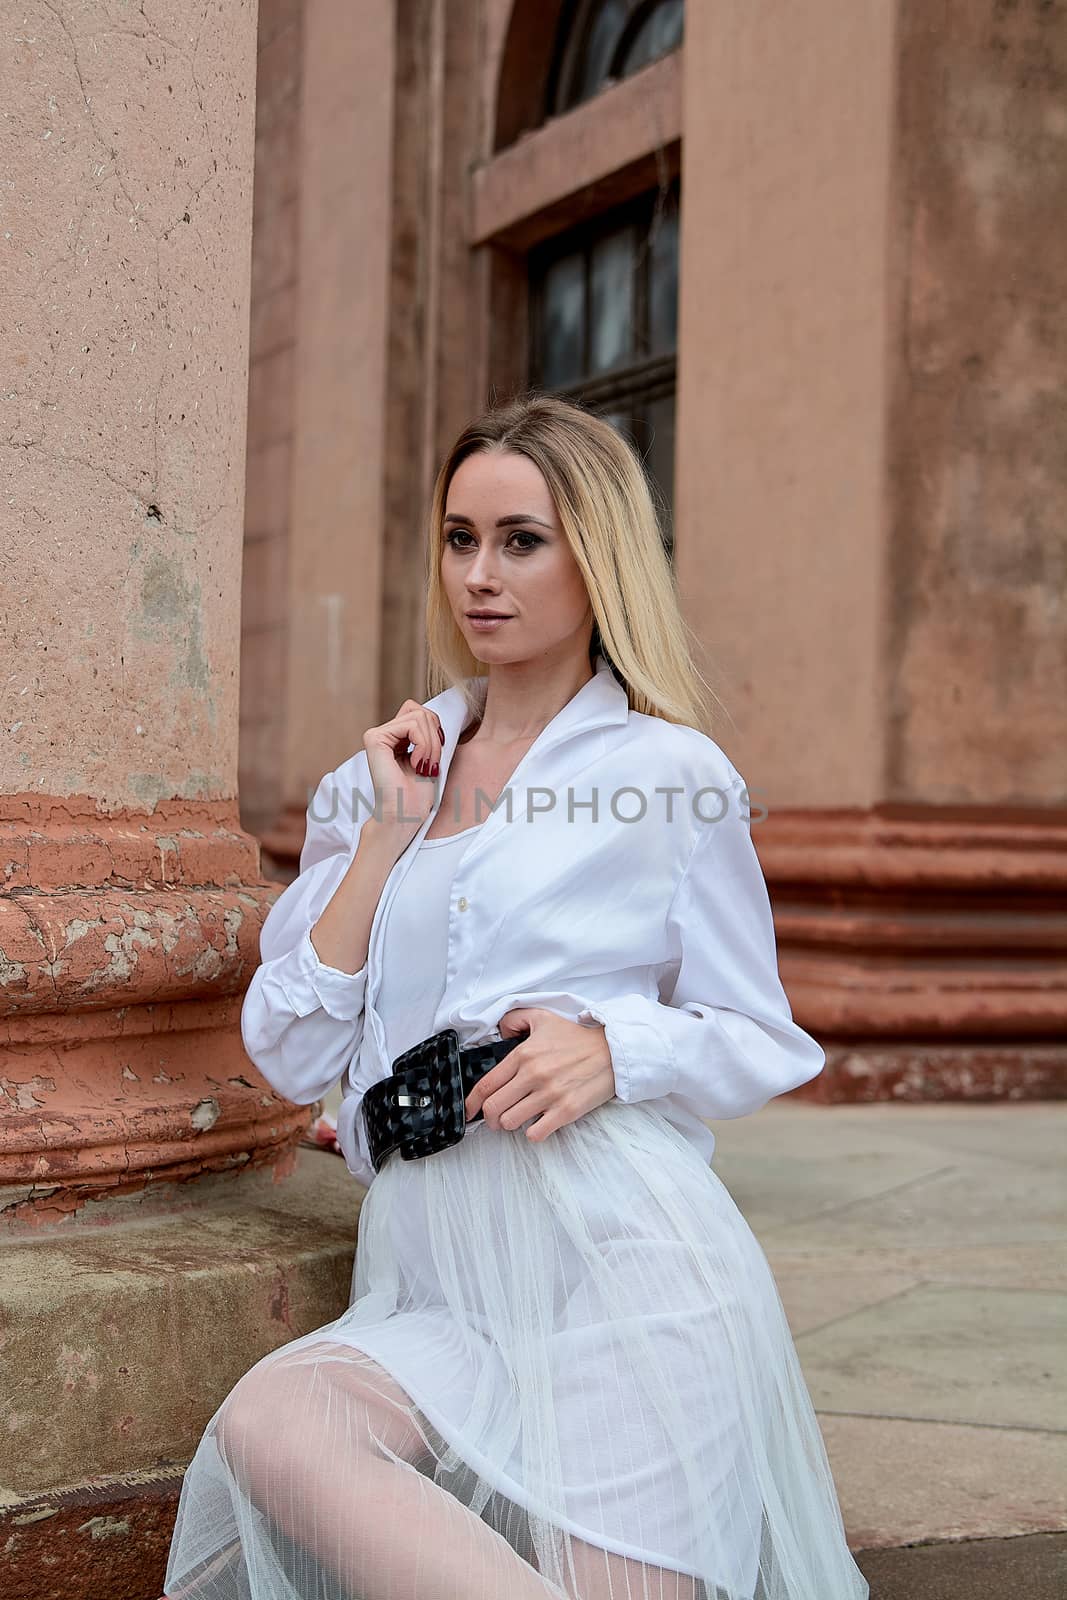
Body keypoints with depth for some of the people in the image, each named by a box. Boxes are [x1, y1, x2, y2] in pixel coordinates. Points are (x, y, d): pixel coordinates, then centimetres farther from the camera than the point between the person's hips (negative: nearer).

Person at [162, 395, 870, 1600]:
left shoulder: (674, 774, 5)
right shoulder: (375, 779, 16)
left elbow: (761, 1042, 9)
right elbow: (288, 1057, 10)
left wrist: (611, 1047, -12)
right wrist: (384, 840, 1)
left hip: (623, 1256, -3)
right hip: (435, 1277, 3)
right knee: (267, 1421, -28)